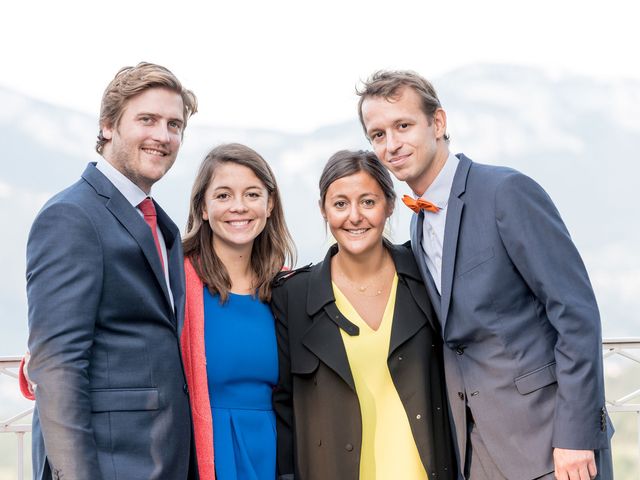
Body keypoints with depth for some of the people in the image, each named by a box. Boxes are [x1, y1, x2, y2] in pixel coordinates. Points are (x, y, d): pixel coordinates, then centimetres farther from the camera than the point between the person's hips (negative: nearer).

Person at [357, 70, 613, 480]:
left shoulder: (508, 191, -12)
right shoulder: (420, 224, 12)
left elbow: (576, 311, -14)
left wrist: (575, 435, -18)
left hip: (546, 432, -7)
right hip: (480, 444, 7)